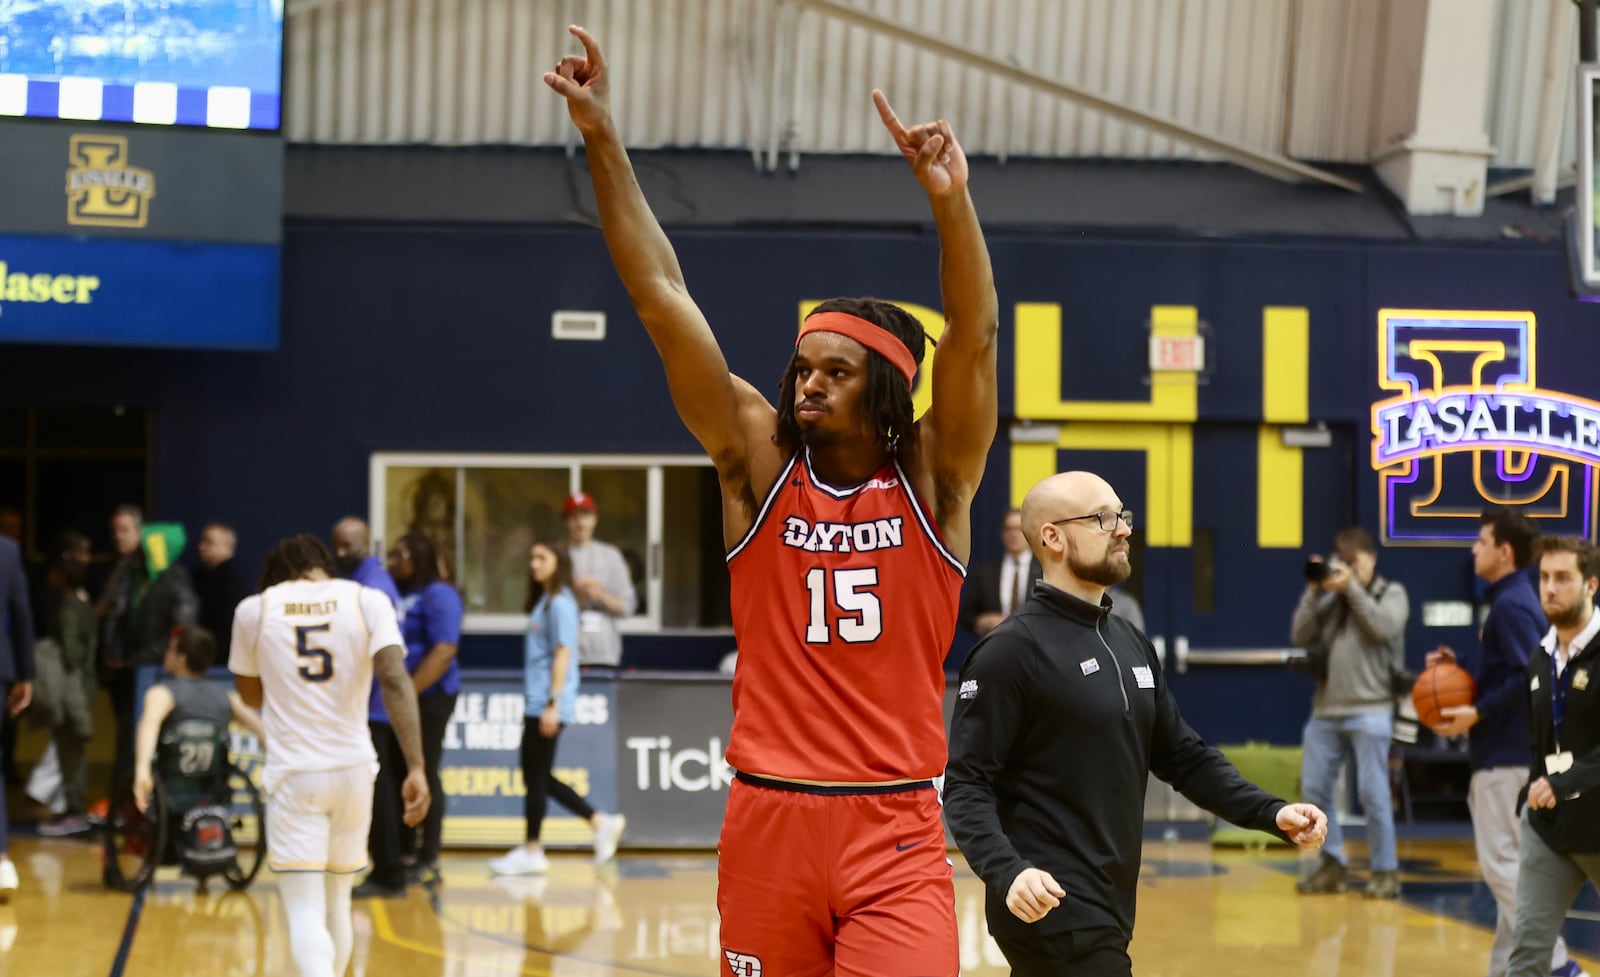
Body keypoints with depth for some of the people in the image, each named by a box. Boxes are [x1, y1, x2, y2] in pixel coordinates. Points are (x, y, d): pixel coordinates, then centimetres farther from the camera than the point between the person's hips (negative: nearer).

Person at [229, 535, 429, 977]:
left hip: (293, 773, -2)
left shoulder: (254, 610, 1)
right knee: (336, 901, 20)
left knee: (306, 912, -7)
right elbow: (395, 680, -15)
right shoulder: (367, 601, 0)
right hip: (353, 769, 2)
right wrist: (416, 767, -18)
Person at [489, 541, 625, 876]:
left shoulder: (559, 603, -10)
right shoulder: (543, 601, 17)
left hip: (547, 706, -10)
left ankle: (531, 852, 2)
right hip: (536, 703, 10)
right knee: (539, 778, 11)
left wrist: (553, 704, -20)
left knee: (536, 777, -4)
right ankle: (601, 823, 15)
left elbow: (562, 654, -16)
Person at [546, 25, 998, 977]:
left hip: (895, 831, -2)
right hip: (769, 820, 2)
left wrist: (952, 202, -31)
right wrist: (604, 140, -7)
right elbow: (664, 299, -1)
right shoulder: (760, 463, 4)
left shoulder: (933, 481, 1)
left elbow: (974, 339, -15)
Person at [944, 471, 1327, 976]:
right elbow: (966, 784, -15)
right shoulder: (1011, 650, -10)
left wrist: (1270, 812, 4)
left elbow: (1185, 756, 18)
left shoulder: (1132, 644, 15)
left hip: (1109, 915, 8)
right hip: (1050, 912, -8)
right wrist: (1007, 870, -30)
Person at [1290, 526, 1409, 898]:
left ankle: (1385, 871, 3)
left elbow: (1383, 627, -12)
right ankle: (1332, 865, 15)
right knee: (1314, 788, 4)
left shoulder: (1391, 594, 7)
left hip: (1370, 710, -5)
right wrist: (1313, 591, -2)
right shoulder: (1330, 598, 16)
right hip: (1326, 709, 5)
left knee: (1372, 792, -6)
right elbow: (1300, 636, 6)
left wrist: (1352, 587, -10)